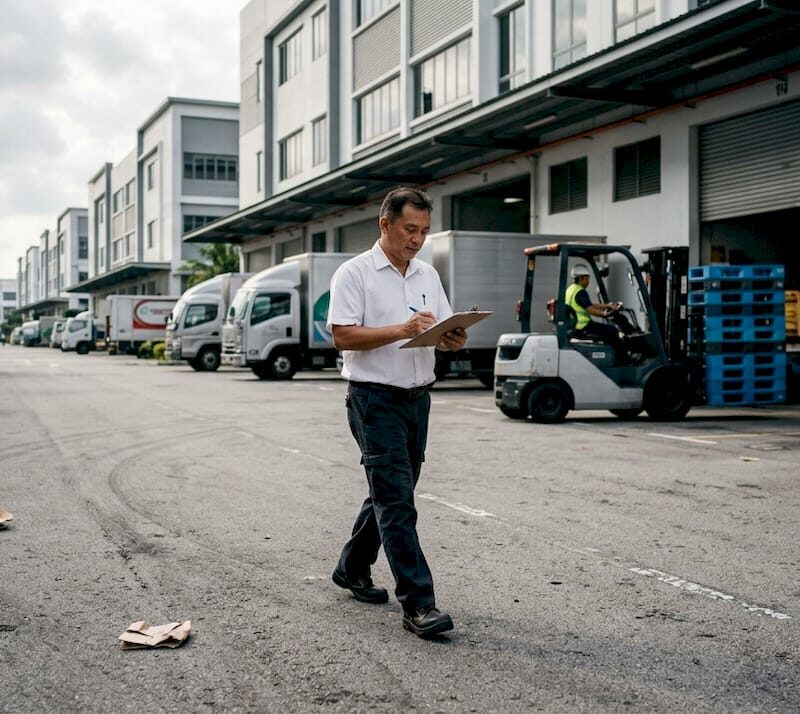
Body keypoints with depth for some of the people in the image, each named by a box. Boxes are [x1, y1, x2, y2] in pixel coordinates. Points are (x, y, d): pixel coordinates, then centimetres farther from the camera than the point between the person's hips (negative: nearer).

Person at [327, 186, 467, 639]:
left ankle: (353, 570, 35)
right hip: (375, 398, -7)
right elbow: (343, 335, -15)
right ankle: (418, 604, -11)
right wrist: (401, 330, -25)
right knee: (396, 500, -11)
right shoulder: (355, 273, -6)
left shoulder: (429, 275, 14)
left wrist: (455, 340, -10)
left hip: (418, 398, 7)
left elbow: (446, 331, 14)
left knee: (390, 494, 16)